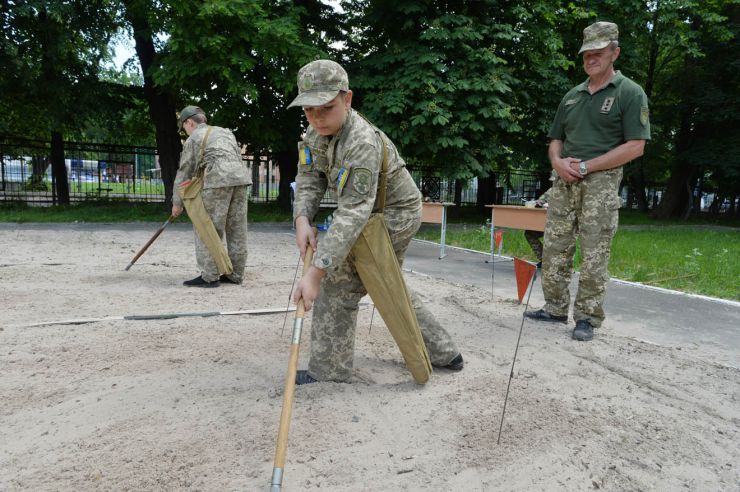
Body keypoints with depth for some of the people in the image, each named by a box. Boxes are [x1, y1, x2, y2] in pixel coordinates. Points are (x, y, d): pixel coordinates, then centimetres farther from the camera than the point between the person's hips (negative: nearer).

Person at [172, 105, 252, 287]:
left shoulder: (193, 139, 12)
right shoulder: (225, 131, 28)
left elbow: (184, 171, 12)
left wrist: (177, 202, 19)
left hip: (218, 179, -6)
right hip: (241, 177, 6)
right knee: (237, 230, 8)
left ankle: (210, 276, -2)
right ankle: (235, 274, 12)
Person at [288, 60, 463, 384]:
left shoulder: (362, 142, -34)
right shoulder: (317, 131, -7)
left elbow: (353, 214, -40)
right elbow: (309, 180, -6)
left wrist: (315, 273, -45)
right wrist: (302, 219, -28)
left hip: (394, 215, -10)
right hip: (386, 212, 10)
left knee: (339, 284, -9)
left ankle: (328, 371, 6)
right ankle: (443, 352, 31)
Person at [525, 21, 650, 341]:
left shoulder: (629, 93, 0)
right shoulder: (572, 96, 17)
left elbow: (635, 147, -8)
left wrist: (585, 166, -14)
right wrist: (557, 161, -3)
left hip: (601, 181, -5)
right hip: (563, 181, 6)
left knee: (594, 256, -3)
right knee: (554, 249, 5)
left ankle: (587, 317, 8)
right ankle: (556, 309, 17)